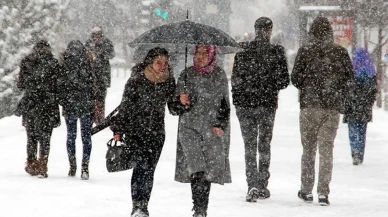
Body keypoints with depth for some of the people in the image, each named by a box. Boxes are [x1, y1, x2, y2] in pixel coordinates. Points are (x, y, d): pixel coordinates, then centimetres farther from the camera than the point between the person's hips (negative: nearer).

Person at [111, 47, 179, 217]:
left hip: (156, 133, 4)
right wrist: (118, 130, -5)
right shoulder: (136, 81, -11)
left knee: (149, 170, 3)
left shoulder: (169, 82, 0)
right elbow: (125, 107, -5)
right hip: (135, 130, -4)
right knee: (141, 164, -18)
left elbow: (173, 108, 7)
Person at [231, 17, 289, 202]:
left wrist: (237, 101, 10)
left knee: (250, 145, 5)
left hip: (245, 105, 0)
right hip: (268, 104, 0)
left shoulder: (243, 52, -4)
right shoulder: (276, 52, -7)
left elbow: (235, 79, -2)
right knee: (264, 144, 14)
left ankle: (252, 185, -10)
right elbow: (284, 81, -5)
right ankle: (262, 186, 18)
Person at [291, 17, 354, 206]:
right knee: (326, 148, 3)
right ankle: (323, 192, -5)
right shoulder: (341, 52, 2)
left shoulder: (305, 51, -4)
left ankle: (306, 190, 15)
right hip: (333, 107, 1)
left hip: (310, 105, -1)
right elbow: (350, 79, 2)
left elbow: (295, 78, -3)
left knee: (309, 148, 11)